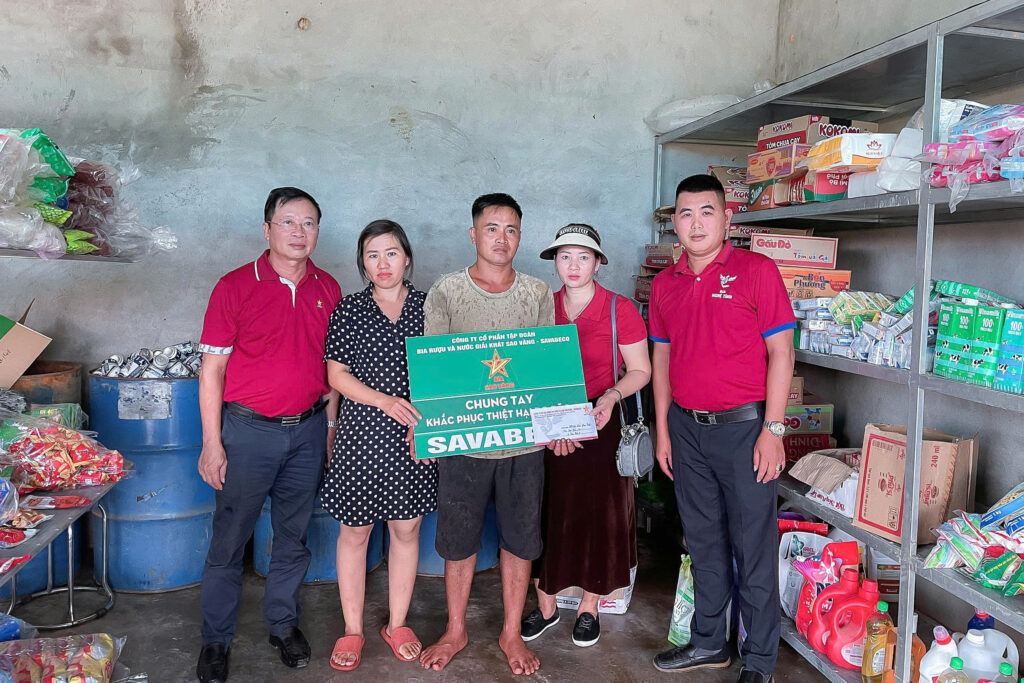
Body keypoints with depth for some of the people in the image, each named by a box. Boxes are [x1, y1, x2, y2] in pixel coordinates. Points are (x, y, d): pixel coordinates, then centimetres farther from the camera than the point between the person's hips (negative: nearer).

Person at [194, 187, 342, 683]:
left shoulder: (328, 289, 5)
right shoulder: (235, 287, -6)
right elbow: (212, 369, -6)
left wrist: (330, 430, 10)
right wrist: (212, 444, -9)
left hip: (307, 430, 3)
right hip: (248, 430, -3)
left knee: (294, 534, 14)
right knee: (229, 536, 6)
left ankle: (283, 623, 33)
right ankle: (216, 638, 24)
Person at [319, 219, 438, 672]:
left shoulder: (427, 306, 3)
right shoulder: (349, 309, 1)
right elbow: (337, 374, -2)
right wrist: (385, 401, -17)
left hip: (415, 438, 1)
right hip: (362, 436, -1)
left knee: (406, 529, 10)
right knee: (355, 532, 7)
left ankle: (397, 624, 28)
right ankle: (352, 630, 24)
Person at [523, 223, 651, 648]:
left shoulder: (620, 310, -5)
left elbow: (640, 371, -1)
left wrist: (612, 396, -20)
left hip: (599, 426, -2)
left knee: (598, 517, 6)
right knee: (547, 517, 9)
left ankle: (589, 609, 27)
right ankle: (546, 607, 28)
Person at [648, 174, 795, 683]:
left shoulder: (757, 270, -6)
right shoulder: (665, 284, 9)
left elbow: (780, 353, -8)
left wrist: (772, 430, -13)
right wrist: (663, 430, 10)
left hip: (743, 426, -5)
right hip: (687, 429, 5)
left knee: (753, 548, 4)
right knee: (703, 542, 16)